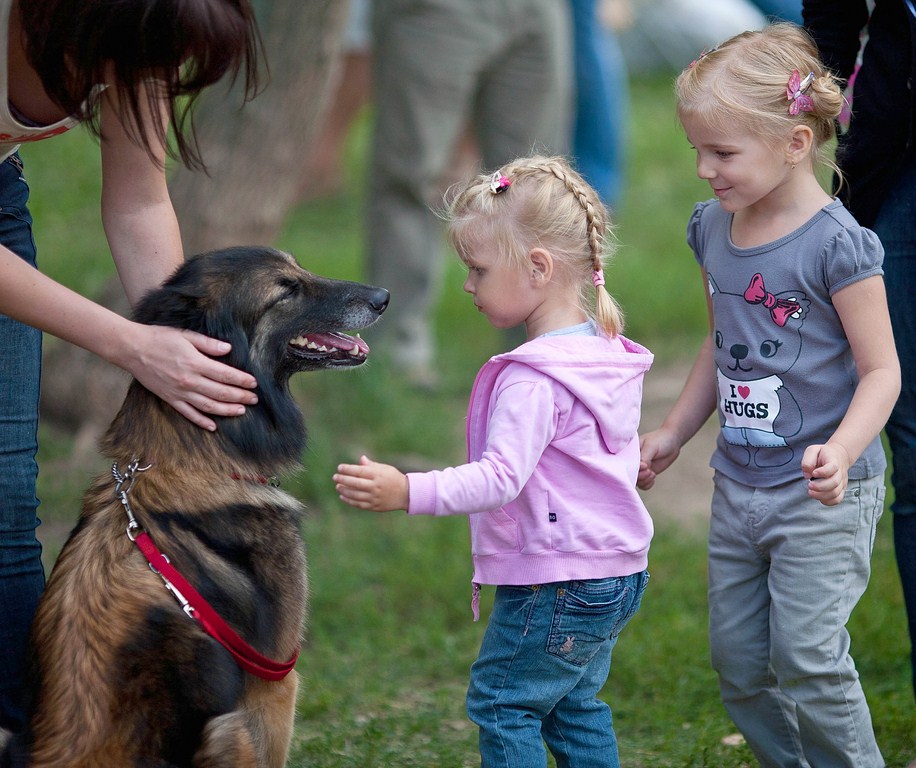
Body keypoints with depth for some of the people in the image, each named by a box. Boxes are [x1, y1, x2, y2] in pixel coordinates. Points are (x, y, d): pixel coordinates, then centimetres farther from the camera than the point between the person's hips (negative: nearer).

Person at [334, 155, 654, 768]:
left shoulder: (533, 381, -22)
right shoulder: (606, 355, 8)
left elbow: (501, 478, -32)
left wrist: (408, 493, -39)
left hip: (554, 585, -10)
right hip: (617, 574, 10)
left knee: (502, 704, 0)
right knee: (572, 706, 20)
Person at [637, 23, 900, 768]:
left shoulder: (835, 244, -17)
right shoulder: (716, 230, 4)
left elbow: (880, 371, -15)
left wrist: (840, 452, -30)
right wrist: (672, 434, 20)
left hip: (821, 494, -7)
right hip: (739, 484, 7)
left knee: (807, 658, -12)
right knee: (738, 661, 10)